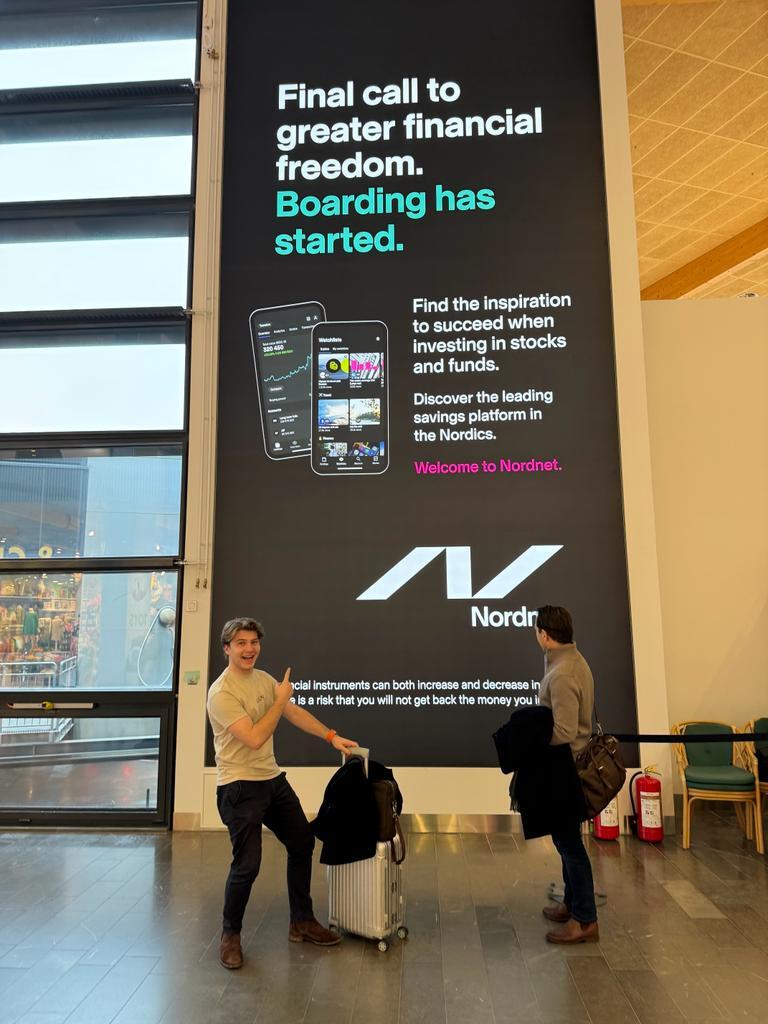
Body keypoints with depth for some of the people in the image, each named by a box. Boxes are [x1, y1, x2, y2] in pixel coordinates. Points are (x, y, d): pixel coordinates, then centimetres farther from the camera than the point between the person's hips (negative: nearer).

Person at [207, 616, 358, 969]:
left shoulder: (264, 679, 4)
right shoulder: (221, 692, -20)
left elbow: (294, 712, 13)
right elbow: (254, 738, -26)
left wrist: (332, 736, 7)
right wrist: (280, 699, -18)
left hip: (272, 779, 9)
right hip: (240, 787, -9)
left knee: (303, 843, 16)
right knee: (247, 865, -6)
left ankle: (301, 923, 32)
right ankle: (230, 936, 20)